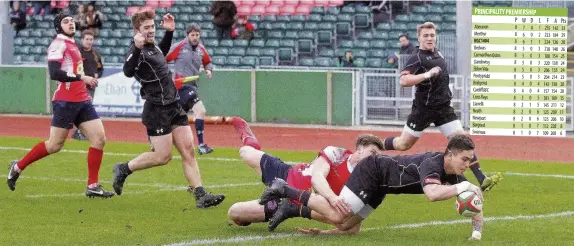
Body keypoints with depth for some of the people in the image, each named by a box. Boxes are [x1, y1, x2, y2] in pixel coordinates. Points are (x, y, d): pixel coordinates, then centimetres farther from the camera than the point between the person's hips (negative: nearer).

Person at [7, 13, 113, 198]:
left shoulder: (72, 45, 19)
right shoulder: (59, 44, -9)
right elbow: (54, 73, -21)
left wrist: (87, 81, 10)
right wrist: (81, 77, -21)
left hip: (82, 101, 8)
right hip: (66, 101, -8)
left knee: (99, 139, -3)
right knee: (54, 145, -2)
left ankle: (93, 186, 0)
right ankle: (18, 167, 17)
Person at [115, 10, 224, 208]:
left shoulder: (153, 47, 13)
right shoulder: (137, 51, -15)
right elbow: (128, 72, -35)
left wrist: (169, 32, 26)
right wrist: (137, 48, -48)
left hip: (174, 106, 8)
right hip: (157, 110, -8)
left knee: (188, 150, 1)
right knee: (163, 157, -4)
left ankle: (200, 196, -2)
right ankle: (123, 169, 17)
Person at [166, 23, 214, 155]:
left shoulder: (201, 49, 10)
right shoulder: (180, 47, -8)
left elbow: (207, 62, 25)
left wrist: (208, 69, 4)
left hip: (193, 85, 8)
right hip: (182, 85, -8)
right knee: (200, 110, -23)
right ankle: (201, 145, -24)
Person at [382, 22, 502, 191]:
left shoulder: (437, 53, 10)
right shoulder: (417, 58, -14)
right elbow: (403, 81, -28)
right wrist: (427, 75, -30)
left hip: (444, 108, 6)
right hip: (424, 109, -6)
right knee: (403, 144, 4)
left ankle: (481, 180, -10)